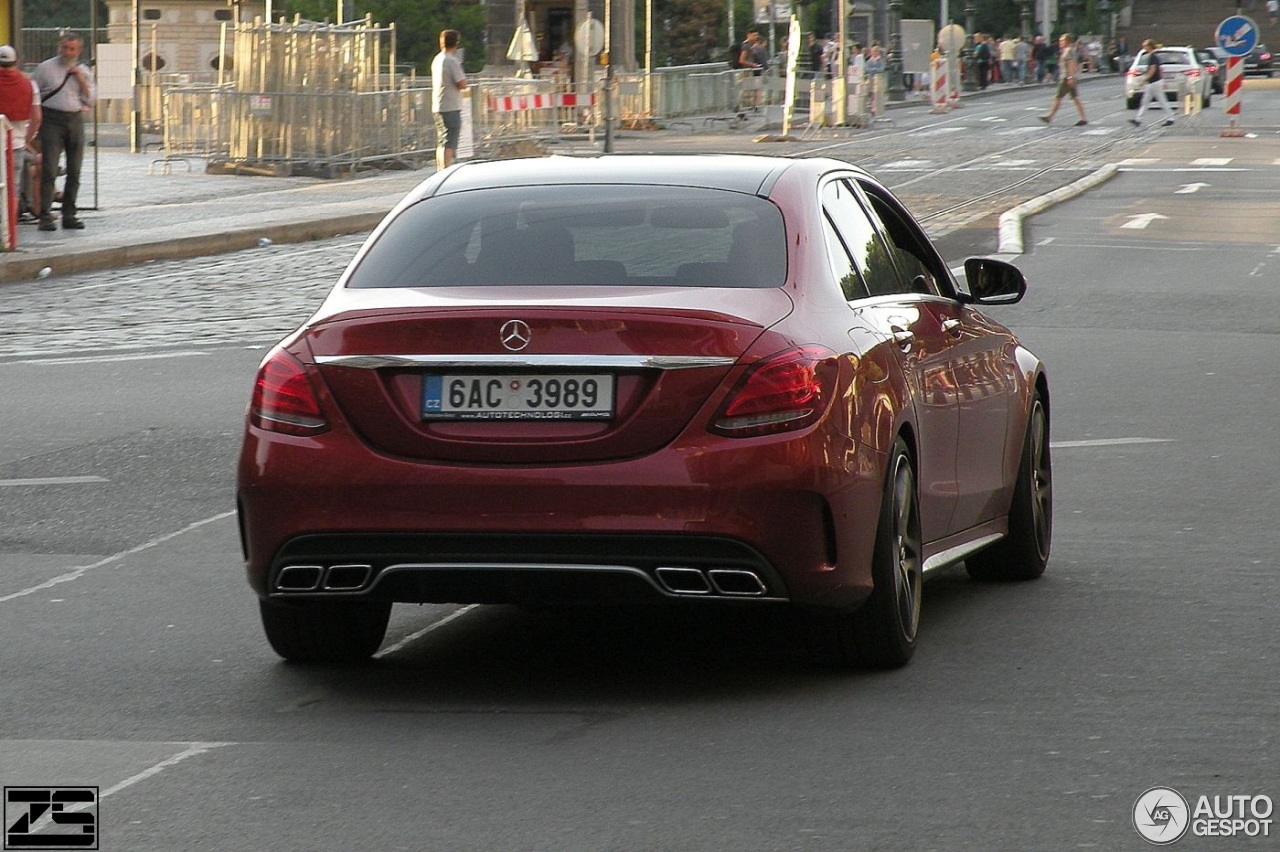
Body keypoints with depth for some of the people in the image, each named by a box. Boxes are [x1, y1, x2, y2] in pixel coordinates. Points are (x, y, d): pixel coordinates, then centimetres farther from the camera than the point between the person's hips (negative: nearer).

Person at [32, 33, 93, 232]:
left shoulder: (83, 71, 12)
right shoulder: (45, 68, 4)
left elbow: (90, 98, 4)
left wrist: (80, 78, -5)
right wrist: (37, 115, -1)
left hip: (75, 120, 4)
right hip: (52, 121, -4)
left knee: (74, 172, 6)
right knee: (49, 170, -11)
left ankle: (69, 215, 13)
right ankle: (45, 217, -14)